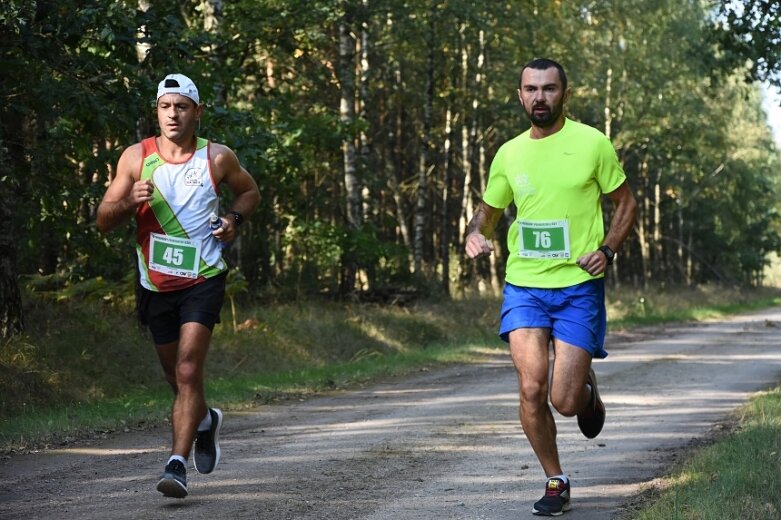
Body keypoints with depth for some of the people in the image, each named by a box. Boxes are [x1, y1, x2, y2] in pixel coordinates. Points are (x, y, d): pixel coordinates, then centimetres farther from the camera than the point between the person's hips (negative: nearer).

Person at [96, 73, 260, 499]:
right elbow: (103, 220, -1)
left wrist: (234, 218, -4)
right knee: (175, 375, 17)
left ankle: (177, 464, -18)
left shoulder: (217, 158, -3)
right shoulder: (136, 157, -1)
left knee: (188, 371, -18)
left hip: (203, 279, -3)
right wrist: (130, 202, -21)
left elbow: (249, 191, 16)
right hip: (155, 283, 3)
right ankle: (205, 420, 48)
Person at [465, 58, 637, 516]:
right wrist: (476, 234, -4)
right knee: (531, 388, -11)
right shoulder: (509, 154, 6)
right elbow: (489, 210, 20)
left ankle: (587, 390, 31)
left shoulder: (592, 143, -2)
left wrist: (607, 250, -9)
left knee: (565, 401, -8)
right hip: (523, 285, 2)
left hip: (579, 287, -2)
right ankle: (556, 482, 10)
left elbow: (626, 202, 7)